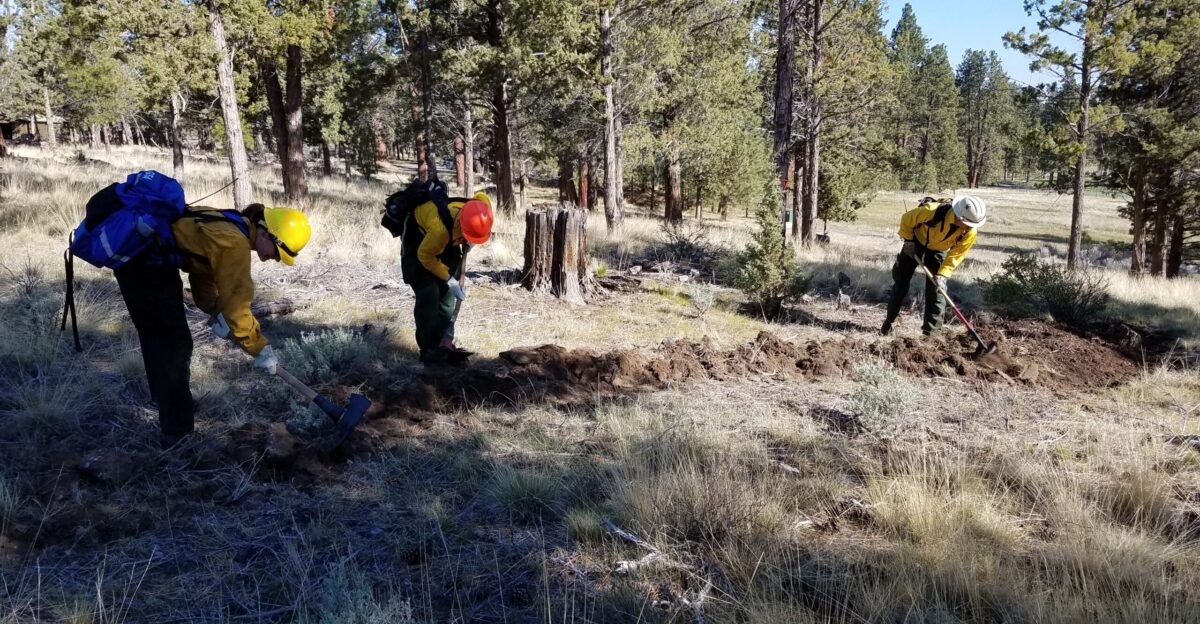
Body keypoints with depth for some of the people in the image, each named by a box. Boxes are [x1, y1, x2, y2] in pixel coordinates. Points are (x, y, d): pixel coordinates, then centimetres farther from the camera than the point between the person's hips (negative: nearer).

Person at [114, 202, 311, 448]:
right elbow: (235, 303, -19)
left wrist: (216, 311, 10)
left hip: (138, 253, 11)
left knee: (159, 336, 26)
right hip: (144, 259, -11)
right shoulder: (235, 242, -23)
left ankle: (165, 398, 47)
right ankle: (177, 435, -2)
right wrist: (260, 349, -11)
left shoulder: (230, 229, 7)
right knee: (174, 343, -7)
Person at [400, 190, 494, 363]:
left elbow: (481, 197, -2)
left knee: (447, 292, 2)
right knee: (428, 294, -14)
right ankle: (429, 349, -10)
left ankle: (445, 342, 7)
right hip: (418, 237, -6)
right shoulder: (440, 228, -46)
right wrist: (449, 279, -22)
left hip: (448, 240, 6)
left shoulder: (478, 215, -29)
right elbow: (426, 256, -28)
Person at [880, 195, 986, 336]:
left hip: (939, 251, 1)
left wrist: (942, 275, -27)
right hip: (915, 243, -1)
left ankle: (930, 331, 4)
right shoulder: (933, 211, -38)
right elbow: (907, 219, -21)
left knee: (936, 289, -6)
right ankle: (888, 322, 19)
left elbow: (956, 255, -19)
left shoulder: (970, 232, -28)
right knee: (900, 282, 4)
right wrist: (908, 240, -13)